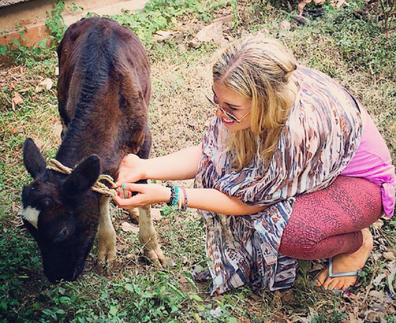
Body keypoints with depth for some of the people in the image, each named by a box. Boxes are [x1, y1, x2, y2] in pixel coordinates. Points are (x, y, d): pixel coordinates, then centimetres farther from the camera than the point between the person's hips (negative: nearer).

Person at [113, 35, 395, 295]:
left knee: (282, 230, -33)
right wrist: (144, 168, -23)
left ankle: (357, 242, -1)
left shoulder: (301, 127, -41)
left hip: (363, 181, -6)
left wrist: (166, 196, -30)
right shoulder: (247, 97, -22)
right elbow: (207, 153, -9)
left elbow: (251, 200, -27)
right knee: (219, 167, -17)